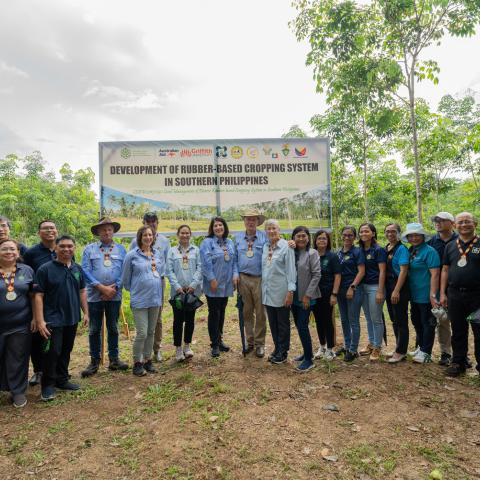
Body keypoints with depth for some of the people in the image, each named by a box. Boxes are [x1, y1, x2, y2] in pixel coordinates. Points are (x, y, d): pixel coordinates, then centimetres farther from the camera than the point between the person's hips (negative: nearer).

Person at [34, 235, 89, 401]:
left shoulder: (77, 269, 5)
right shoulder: (45, 269, -11)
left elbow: (82, 291, 12)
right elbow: (38, 295, -12)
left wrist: (85, 313, 8)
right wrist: (40, 320, -17)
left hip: (72, 318, 5)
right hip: (53, 319, -5)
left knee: (66, 351, 15)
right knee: (52, 352, -2)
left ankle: (62, 380, 30)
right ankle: (47, 385, 16)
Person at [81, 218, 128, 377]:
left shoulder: (121, 249, 5)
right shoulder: (89, 249, 3)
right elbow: (85, 271, -6)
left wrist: (114, 287, -13)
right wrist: (102, 287, -14)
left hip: (114, 296, 1)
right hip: (95, 295, -1)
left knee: (113, 328, 11)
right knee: (94, 329, 7)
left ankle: (114, 359, 23)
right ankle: (94, 361, 20)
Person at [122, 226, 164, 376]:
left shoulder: (159, 254, 7)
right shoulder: (132, 255, -6)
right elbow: (125, 279, 2)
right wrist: (134, 290, 11)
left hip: (156, 297, 5)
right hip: (140, 299, -5)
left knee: (151, 332, 13)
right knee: (142, 333, -5)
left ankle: (147, 360, 26)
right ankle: (137, 363, 12)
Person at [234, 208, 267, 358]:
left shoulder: (264, 237, -2)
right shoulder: (238, 238, 8)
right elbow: (235, 259, 12)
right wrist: (236, 274, 3)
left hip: (260, 279, -3)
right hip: (243, 278, 3)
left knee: (260, 313, 5)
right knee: (247, 312, 12)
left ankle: (260, 344, 18)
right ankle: (250, 342, 25)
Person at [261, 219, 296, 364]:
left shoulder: (286, 246, -10)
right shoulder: (265, 247, 8)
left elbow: (291, 269, -12)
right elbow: (264, 268, 12)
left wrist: (290, 291, -16)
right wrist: (263, 287, 9)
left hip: (281, 292, -6)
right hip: (268, 291, 6)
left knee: (283, 323, 7)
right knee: (272, 323, 15)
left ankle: (283, 353, 21)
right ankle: (277, 348, 30)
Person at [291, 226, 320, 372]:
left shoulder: (312, 253, -8)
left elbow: (316, 275, -11)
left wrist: (307, 295, -14)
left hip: (306, 297, -5)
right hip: (294, 296, 5)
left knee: (302, 326, -6)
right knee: (298, 325, 14)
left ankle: (309, 360, 6)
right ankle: (307, 351, 32)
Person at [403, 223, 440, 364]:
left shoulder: (429, 251, -14)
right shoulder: (410, 251, 8)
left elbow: (435, 274, -19)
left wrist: (433, 295, -23)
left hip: (426, 296, -8)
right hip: (414, 295, 8)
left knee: (427, 323, 4)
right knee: (417, 322, 18)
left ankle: (426, 352, 15)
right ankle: (421, 347, 34)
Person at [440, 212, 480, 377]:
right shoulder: (450, 246, 9)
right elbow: (445, 270, 10)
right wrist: (442, 294, 5)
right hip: (455, 295, 3)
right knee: (458, 332, 12)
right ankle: (459, 362, 24)